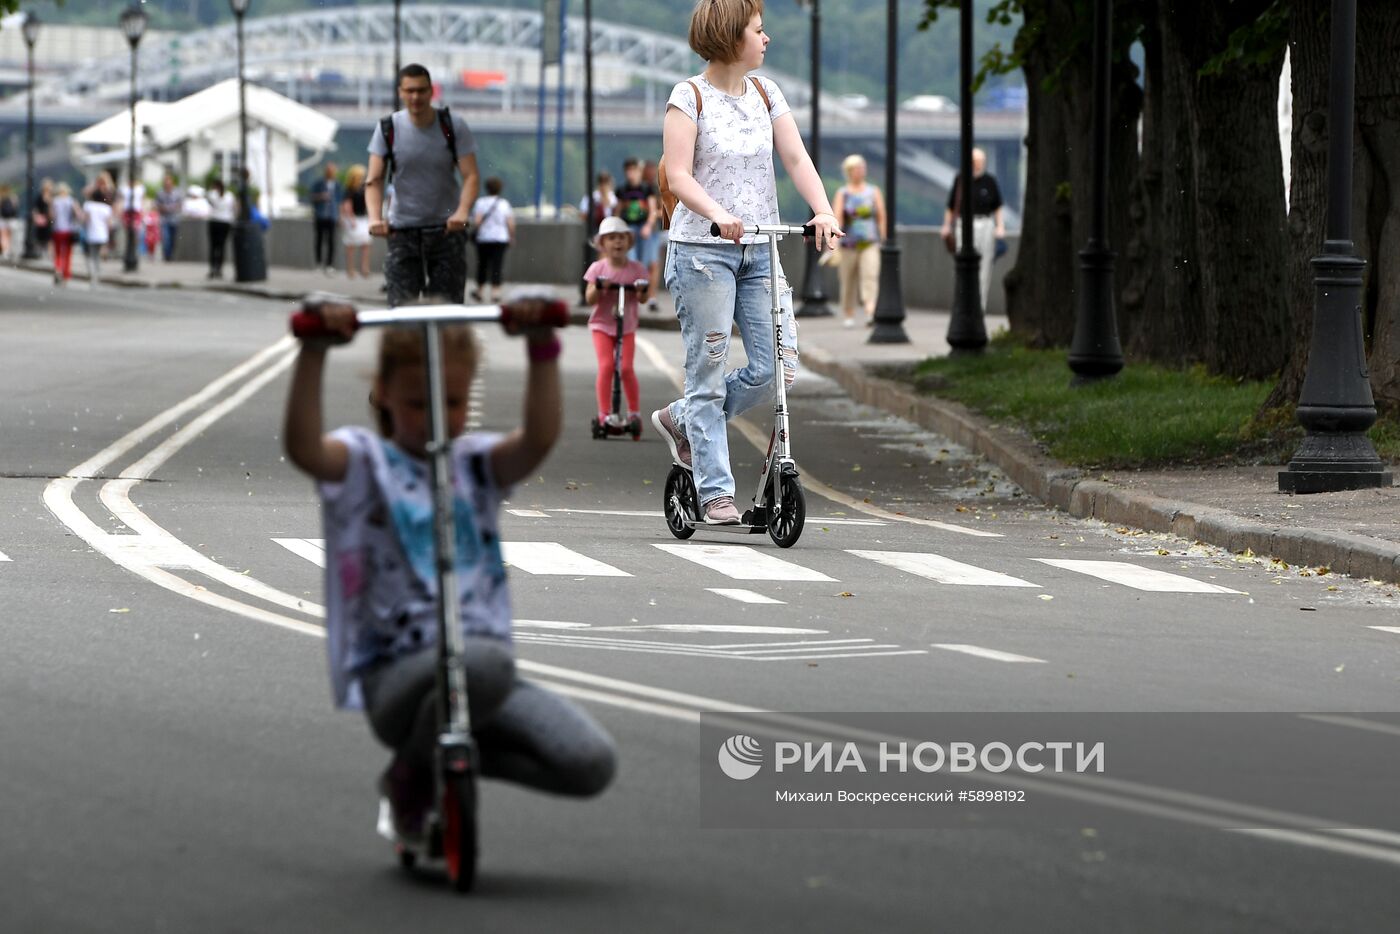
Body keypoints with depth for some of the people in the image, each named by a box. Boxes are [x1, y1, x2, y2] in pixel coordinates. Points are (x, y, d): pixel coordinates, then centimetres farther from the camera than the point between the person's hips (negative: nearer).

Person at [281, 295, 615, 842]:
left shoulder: (477, 463, 15)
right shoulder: (364, 461, 4)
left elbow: (539, 438, -6)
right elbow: (303, 448, -19)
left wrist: (542, 348, -20)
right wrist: (314, 352, -32)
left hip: (484, 657, 5)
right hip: (397, 674, -5)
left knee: (590, 764, -18)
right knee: (487, 663, -40)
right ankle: (413, 774, -6)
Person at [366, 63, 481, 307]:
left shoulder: (454, 127, -4)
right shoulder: (388, 128, -2)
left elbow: (470, 175, -8)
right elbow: (374, 180, -5)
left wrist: (462, 211, -28)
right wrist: (375, 218, -24)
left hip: (447, 229, 0)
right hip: (402, 230, 0)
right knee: (401, 304, -9)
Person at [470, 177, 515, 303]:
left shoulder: (481, 202, -5)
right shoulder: (504, 204, 0)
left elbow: (477, 221, -13)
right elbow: (511, 224, -3)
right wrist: (512, 237, 11)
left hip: (483, 239, 0)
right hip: (501, 239, 0)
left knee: (482, 265, 12)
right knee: (497, 266, -1)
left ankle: (478, 291, 22)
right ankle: (495, 292, -8)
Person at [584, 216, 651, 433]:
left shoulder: (636, 269, -1)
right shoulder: (598, 269, -3)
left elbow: (643, 299, -2)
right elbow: (589, 299, -6)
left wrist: (642, 290, -24)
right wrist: (599, 287, -25)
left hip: (627, 326, 1)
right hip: (602, 324, -1)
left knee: (626, 367, -9)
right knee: (606, 365, -14)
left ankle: (635, 413, 4)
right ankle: (604, 413, -8)